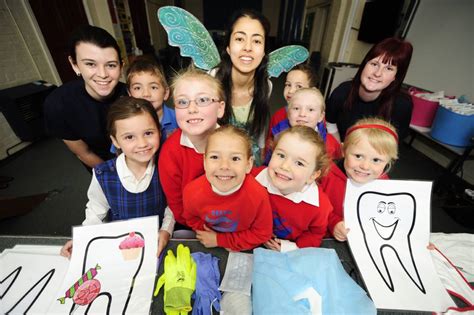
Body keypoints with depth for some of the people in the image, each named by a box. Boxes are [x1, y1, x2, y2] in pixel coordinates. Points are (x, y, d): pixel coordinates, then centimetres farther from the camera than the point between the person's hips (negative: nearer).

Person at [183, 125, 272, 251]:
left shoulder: (258, 196, -30)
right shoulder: (192, 192, -24)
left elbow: (262, 234, -15)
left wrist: (220, 240, -17)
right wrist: (208, 235, -14)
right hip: (208, 247, 2)